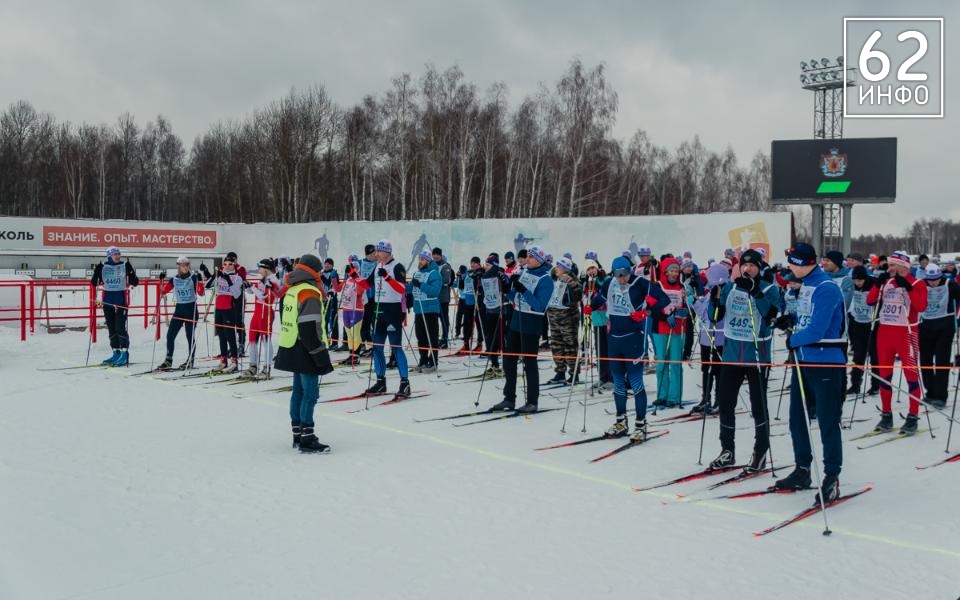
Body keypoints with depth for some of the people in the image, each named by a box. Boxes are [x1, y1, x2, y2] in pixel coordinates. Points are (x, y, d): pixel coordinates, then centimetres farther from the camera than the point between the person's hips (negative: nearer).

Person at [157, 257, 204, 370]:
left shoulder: (193, 277, -4)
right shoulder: (174, 279, 6)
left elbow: (201, 293, -11)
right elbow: (163, 291, 5)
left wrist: (200, 280, -24)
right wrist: (162, 280, -6)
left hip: (191, 309, -4)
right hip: (179, 309, 4)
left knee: (190, 336, 0)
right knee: (170, 335, 0)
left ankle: (190, 361, 12)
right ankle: (168, 360, 10)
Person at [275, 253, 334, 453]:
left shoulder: (292, 290, 13)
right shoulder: (309, 294, -17)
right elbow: (310, 328, -23)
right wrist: (321, 356, -20)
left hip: (292, 350, 10)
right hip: (305, 352, -10)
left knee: (299, 391, 15)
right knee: (310, 393, -7)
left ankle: (297, 435, 22)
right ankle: (307, 439, -7)